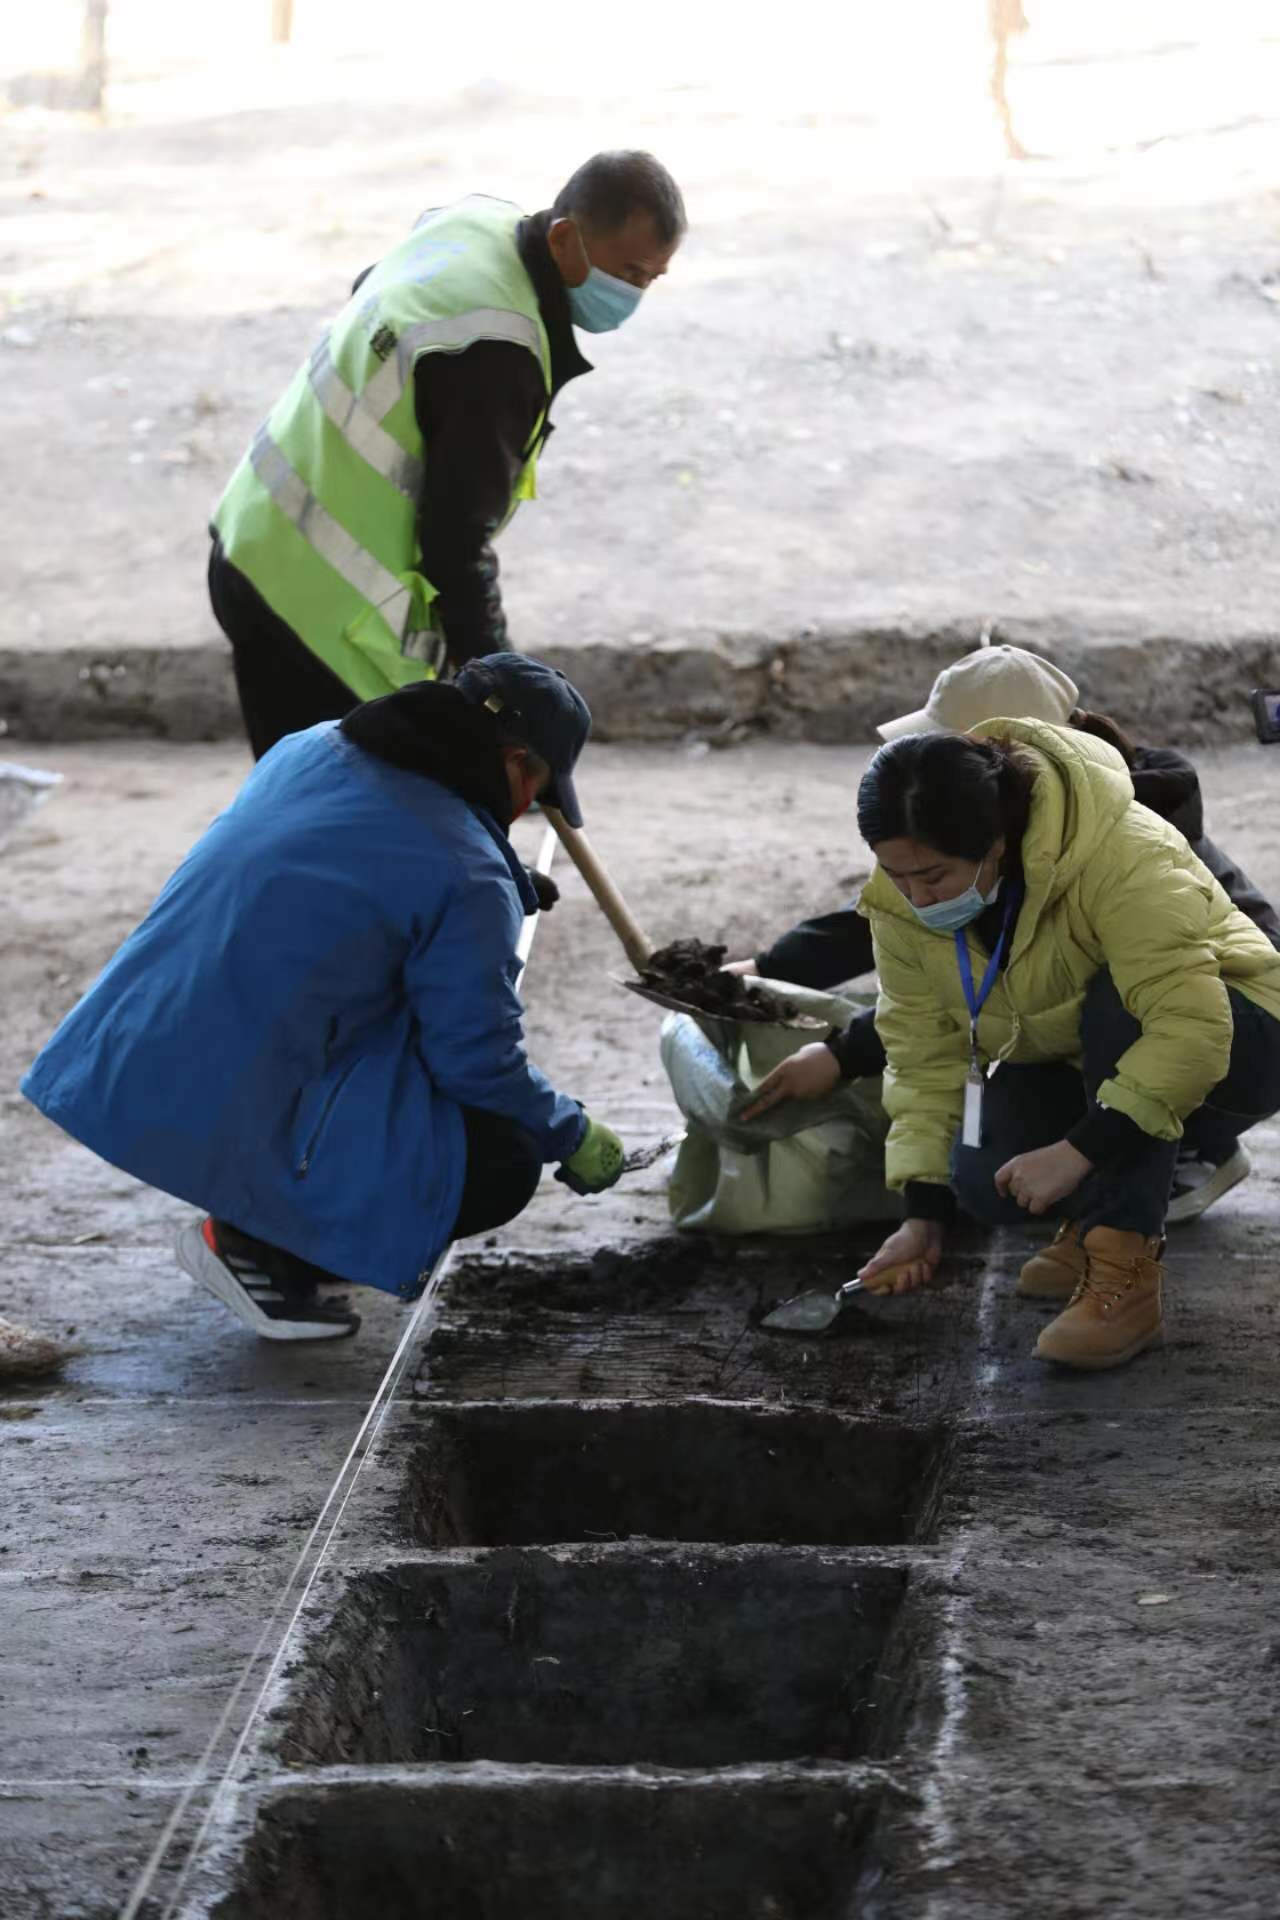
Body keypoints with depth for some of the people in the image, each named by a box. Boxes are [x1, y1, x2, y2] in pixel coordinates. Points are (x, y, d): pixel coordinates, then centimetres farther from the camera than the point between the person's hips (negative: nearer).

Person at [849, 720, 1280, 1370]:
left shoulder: (1122, 858, -37)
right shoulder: (901, 896, -17)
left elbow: (1190, 1028, -42)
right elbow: (922, 1050, -10)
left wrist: (1078, 1151, -43)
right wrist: (922, 1213, -14)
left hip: (1227, 1044, -5)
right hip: (1065, 1060, 5)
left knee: (1117, 1004, -37)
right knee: (985, 1181, -24)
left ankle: (1125, 1270, -32)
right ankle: (1096, 1218, 10)